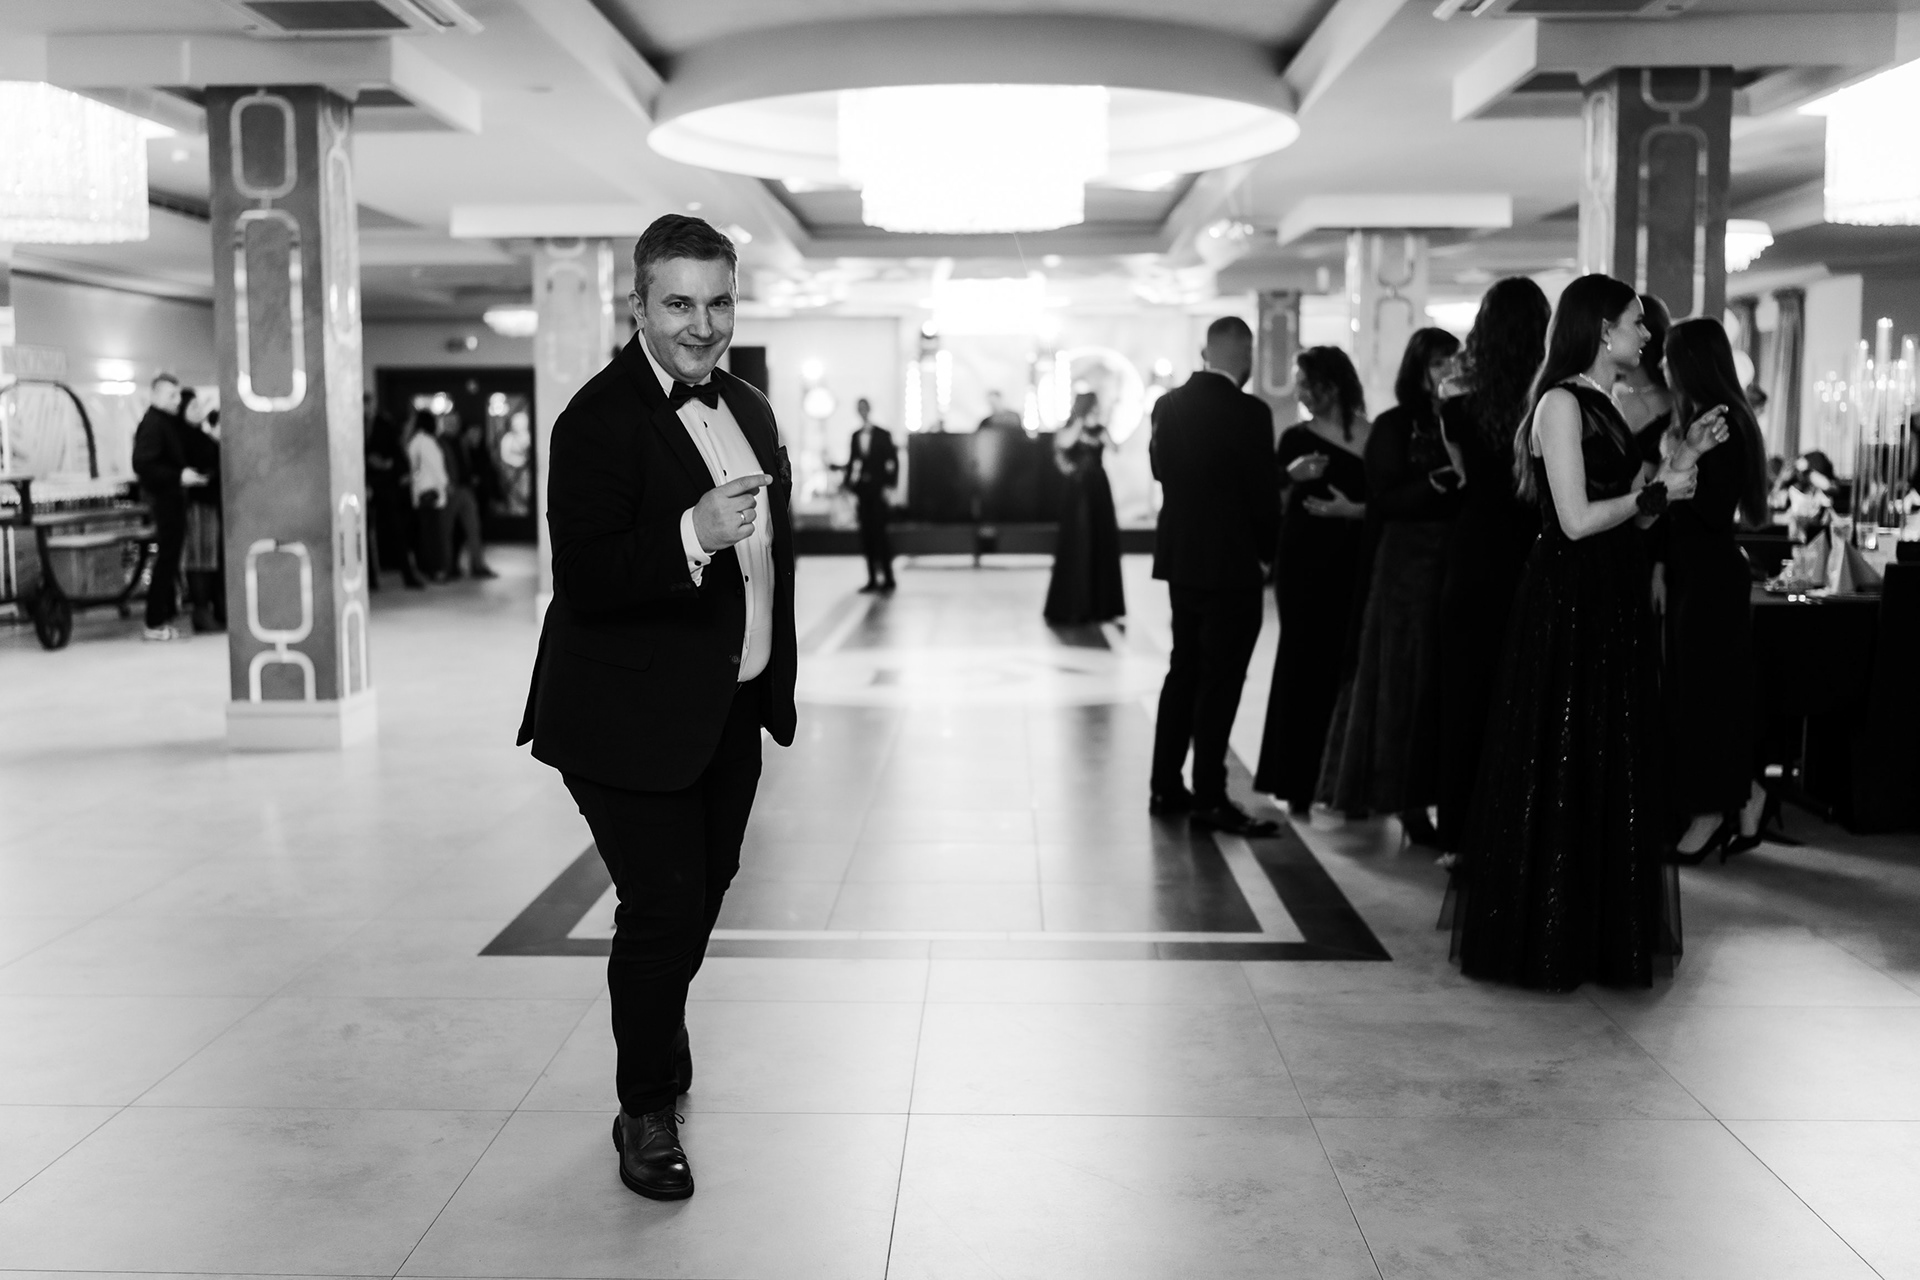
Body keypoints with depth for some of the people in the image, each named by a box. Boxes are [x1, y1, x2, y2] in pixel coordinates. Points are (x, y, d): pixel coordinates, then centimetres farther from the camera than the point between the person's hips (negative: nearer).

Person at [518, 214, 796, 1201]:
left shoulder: (749, 409, 9)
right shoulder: (600, 419, -18)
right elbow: (584, 579, -25)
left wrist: (777, 681, 18)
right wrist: (691, 536, -40)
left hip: (732, 714, 8)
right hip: (634, 720, -8)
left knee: (703, 891, 21)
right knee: (661, 905, -6)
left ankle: (659, 1046, 46)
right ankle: (646, 1111, 14)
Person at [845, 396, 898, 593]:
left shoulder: (883, 435, 2)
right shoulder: (855, 437, 12)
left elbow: (893, 461, -1)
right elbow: (852, 463, 11)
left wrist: (889, 486, -9)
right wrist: (852, 488, 3)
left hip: (878, 490, -4)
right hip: (862, 491, 4)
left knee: (879, 532, -8)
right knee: (866, 534, 2)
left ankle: (887, 577, -1)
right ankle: (872, 579, 5)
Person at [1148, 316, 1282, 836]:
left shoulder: (1168, 404, 2)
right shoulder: (1249, 412, -16)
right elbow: (1264, 493, -13)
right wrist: (1269, 553, 4)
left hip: (1180, 558, 6)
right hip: (1231, 563, -6)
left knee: (1184, 671, 16)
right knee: (1220, 681, 0)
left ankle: (1165, 785, 22)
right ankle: (1209, 799, 3)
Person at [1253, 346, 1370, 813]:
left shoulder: (1374, 438, 0)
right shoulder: (1296, 439, 3)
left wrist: (1355, 510, -16)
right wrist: (1290, 474, -21)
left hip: (1353, 565, 0)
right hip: (1304, 565, 1)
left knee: (1346, 664, 0)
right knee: (1304, 664, 3)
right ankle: (1299, 782, 12)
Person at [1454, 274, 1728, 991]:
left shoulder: (1604, 406, 16)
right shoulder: (1562, 402, -12)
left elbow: (1629, 516, 13)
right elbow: (1577, 520, -18)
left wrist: (1684, 454, 10)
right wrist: (1657, 492, -7)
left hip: (1609, 606, 9)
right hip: (1567, 604, -9)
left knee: (1610, 768, 13)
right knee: (1558, 769, -2)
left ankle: (1598, 932, 23)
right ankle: (1541, 938, 10)